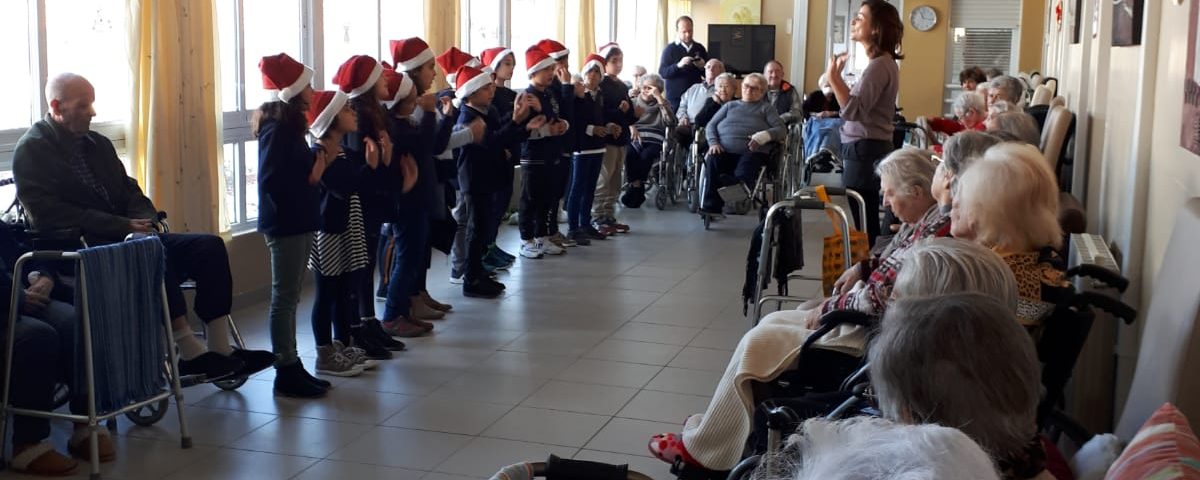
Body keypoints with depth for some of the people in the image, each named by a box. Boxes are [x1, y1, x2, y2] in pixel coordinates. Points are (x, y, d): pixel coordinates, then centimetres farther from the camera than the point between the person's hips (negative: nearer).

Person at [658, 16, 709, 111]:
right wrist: (678, 65, -21)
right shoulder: (670, 49, 2)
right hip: (675, 97, -2)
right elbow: (662, 73, -6)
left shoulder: (699, 48, 10)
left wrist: (702, 67, -8)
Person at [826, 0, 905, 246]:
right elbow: (857, 103, 16)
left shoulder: (879, 65, -16)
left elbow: (853, 111, -24)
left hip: (865, 152, -10)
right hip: (867, 150, 10)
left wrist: (833, 77, -20)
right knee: (867, 220, 13)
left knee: (864, 223, -7)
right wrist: (838, 76, 15)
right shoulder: (881, 62, 17)